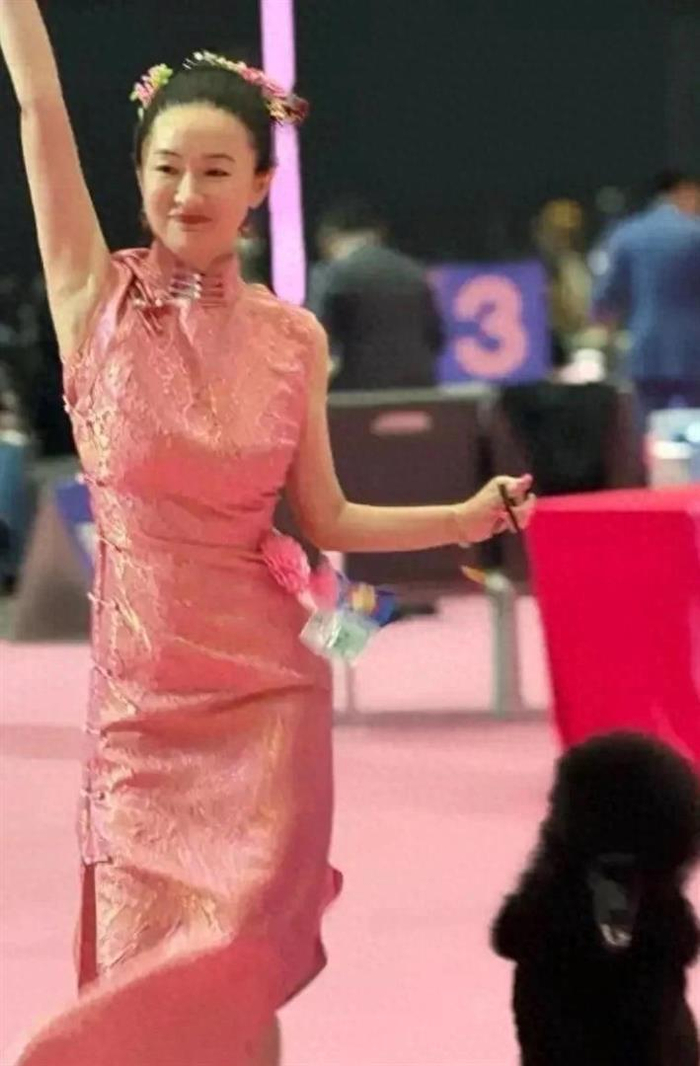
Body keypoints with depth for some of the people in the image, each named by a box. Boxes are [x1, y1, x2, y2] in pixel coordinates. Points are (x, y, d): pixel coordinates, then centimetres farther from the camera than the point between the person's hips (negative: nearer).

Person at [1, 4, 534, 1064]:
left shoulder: (292, 338, 4)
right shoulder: (99, 298, -1)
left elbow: (326, 519, 10)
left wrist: (468, 515, 0)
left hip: (264, 687, 1)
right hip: (141, 685, -1)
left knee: (230, 967, -8)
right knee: (148, 970, 1)